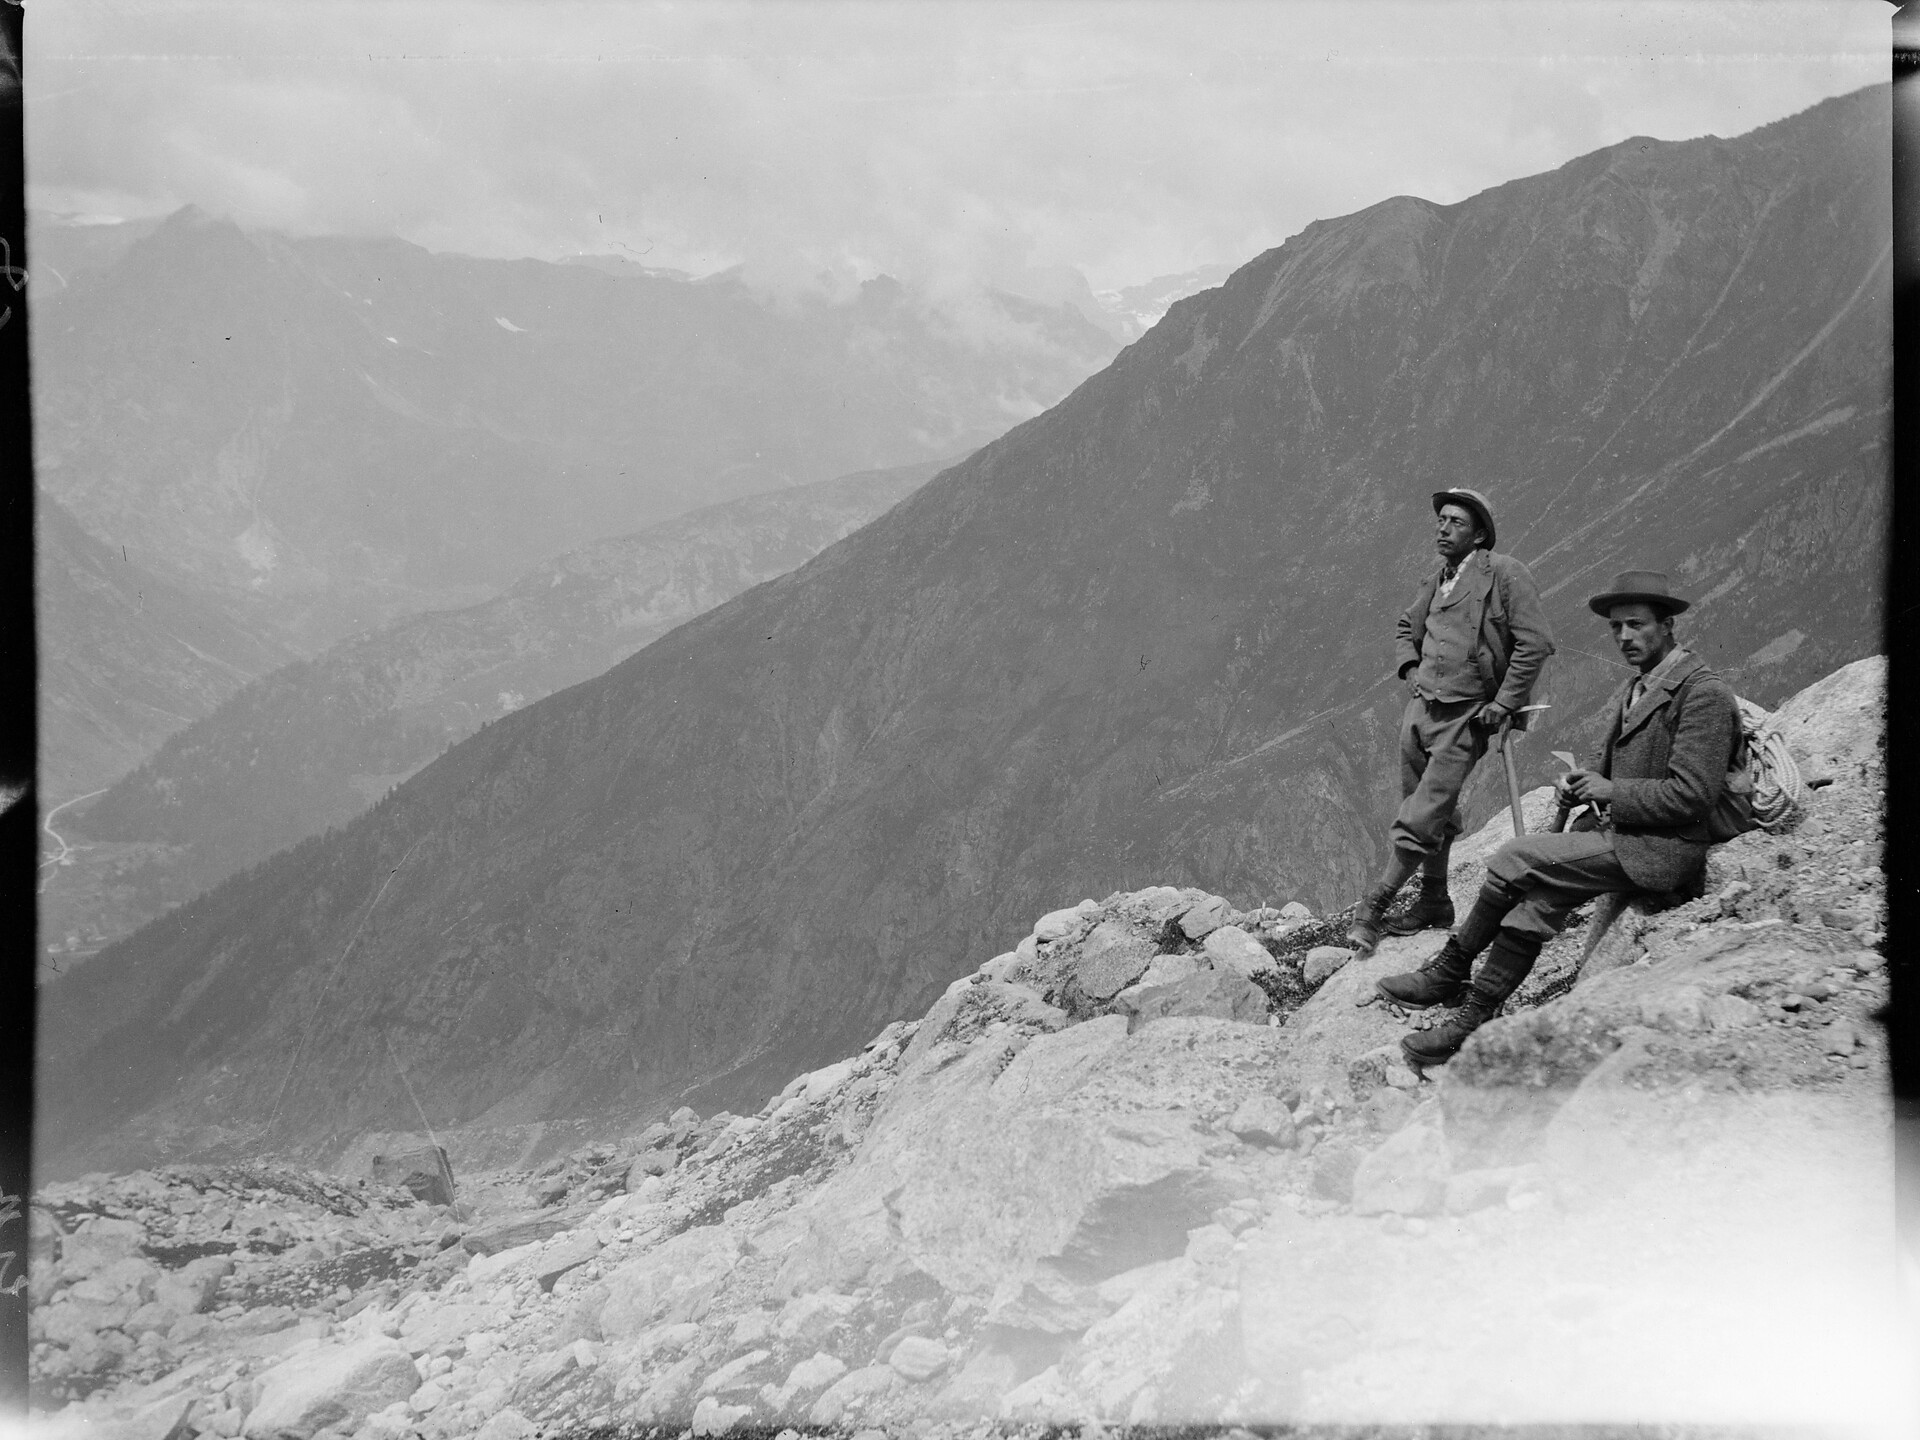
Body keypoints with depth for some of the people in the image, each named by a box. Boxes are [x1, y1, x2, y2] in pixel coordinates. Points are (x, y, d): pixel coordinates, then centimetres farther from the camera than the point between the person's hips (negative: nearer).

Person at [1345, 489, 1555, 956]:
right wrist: (1410, 668, 10)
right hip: (1421, 708, 7)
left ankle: (1373, 907, -2)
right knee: (1434, 815, 17)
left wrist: (1503, 705, -13)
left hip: (1465, 718, -7)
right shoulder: (1436, 582, 12)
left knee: (1419, 823, -9)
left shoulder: (1504, 573, -9)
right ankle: (1435, 901, 30)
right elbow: (1406, 629, 29)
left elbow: (1536, 642, -13)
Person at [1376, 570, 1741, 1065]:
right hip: (1618, 830, 9)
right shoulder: (1633, 690, 16)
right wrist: (1583, 784, 4)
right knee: (1541, 893, -12)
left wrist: (1611, 791, -15)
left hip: (1663, 848, -8)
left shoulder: (1704, 692, -13)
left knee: (1516, 858, -17)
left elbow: (1692, 796, -19)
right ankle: (1474, 1015, -8)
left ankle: (1450, 971, -4)